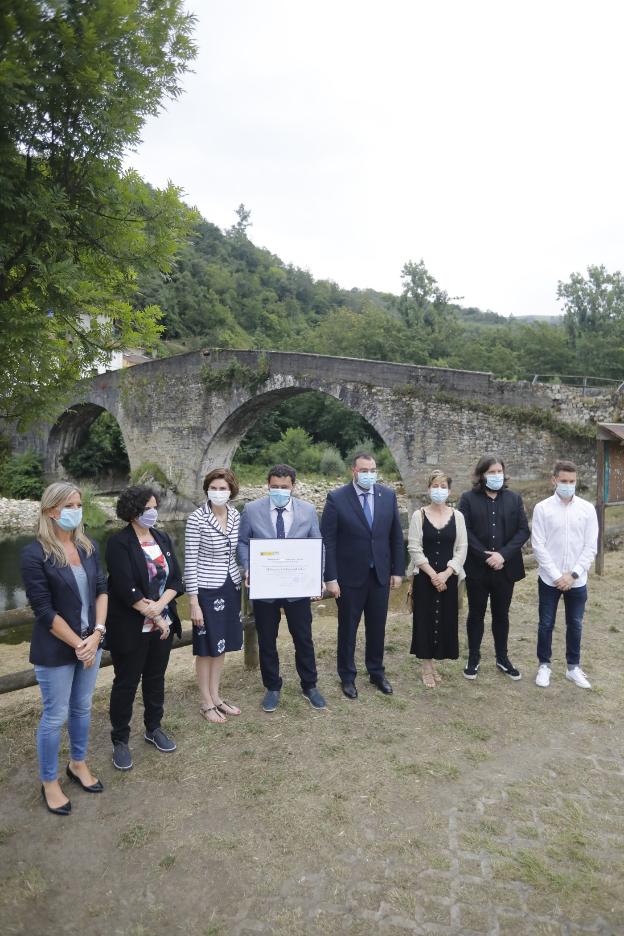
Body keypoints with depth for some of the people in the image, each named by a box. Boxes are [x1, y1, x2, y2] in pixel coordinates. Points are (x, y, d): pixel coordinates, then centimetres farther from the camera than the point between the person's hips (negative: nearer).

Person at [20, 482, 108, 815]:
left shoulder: (88, 547, 1)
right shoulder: (34, 554, -16)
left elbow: (101, 589, 2)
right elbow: (44, 610, -17)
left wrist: (97, 633, -10)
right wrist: (77, 644, -14)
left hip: (91, 642, 5)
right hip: (56, 650, -5)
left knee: (82, 708, 19)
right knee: (55, 716, 9)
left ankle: (78, 764, 40)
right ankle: (49, 782, 29)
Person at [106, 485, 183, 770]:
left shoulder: (162, 538, 5)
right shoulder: (119, 543, -13)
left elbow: (176, 579, 2)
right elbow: (126, 589, -20)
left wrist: (160, 605, -15)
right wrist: (154, 617, -15)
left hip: (162, 624, 6)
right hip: (131, 628, -5)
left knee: (156, 678, 18)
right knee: (126, 683, 8)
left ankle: (153, 728, 35)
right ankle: (120, 740, 24)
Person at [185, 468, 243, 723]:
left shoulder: (235, 515, 0)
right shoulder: (196, 519, -17)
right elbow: (190, 562, -15)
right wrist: (193, 602, -15)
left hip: (231, 587, 6)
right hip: (207, 590, -6)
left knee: (222, 645, 17)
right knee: (207, 648, 8)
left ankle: (216, 696, 33)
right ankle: (206, 702, 25)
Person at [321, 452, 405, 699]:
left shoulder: (388, 496, 0)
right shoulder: (337, 498, -11)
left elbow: (396, 536, 5)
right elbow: (328, 541, -11)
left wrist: (398, 570, 3)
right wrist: (330, 578, -13)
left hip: (380, 574, 3)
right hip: (349, 576, -3)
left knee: (377, 627, 16)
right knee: (347, 628, 12)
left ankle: (376, 672, 35)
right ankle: (347, 676, 29)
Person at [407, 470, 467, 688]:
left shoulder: (457, 516, 1)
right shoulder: (419, 515, -4)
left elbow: (461, 549, -1)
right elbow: (414, 549, -7)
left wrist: (446, 574, -12)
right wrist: (432, 574, -13)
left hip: (448, 578, 2)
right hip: (424, 577, -2)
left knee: (445, 619, 7)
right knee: (425, 619, 3)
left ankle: (432, 664, 24)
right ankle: (427, 667, 16)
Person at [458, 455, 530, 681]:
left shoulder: (514, 498, 5)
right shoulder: (468, 498, -3)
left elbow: (523, 531, -2)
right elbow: (465, 531, -9)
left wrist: (503, 554, -14)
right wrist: (485, 556, -16)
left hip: (505, 568, 2)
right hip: (477, 568, -2)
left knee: (501, 614, 14)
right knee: (476, 614, 10)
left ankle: (502, 658, 29)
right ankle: (473, 658, 23)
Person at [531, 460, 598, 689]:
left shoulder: (587, 509, -2)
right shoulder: (542, 508, -7)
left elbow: (591, 547, -2)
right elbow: (538, 546, -9)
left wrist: (573, 574, -10)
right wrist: (556, 576, -13)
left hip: (577, 581, 2)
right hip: (549, 579, -1)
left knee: (575, 625, 14)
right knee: (546, 624, 9)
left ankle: (573, 667, 30)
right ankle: (544, 665, 26)